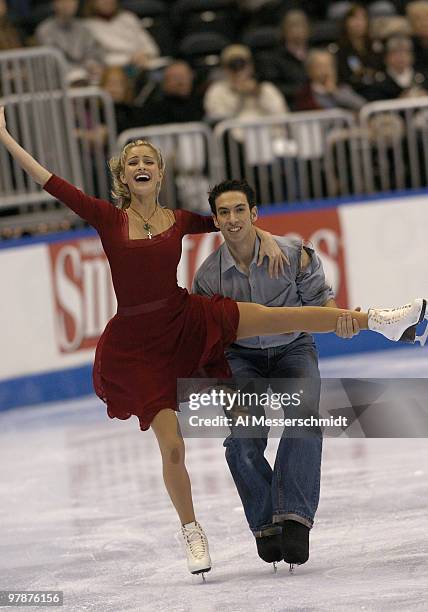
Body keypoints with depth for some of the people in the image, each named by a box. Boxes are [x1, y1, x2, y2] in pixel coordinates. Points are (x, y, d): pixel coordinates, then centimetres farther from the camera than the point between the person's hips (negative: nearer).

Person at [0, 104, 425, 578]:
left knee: (282, 316, -7)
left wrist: (265, 237, 0)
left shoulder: (180, 219, 3)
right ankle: (192, 532, 17)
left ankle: (379, 320, 4)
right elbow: (53, 184, -11)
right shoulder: (108, 218, -6)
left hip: (185, 321, 2)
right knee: (171, 446, -3)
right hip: (137, 343, -2)